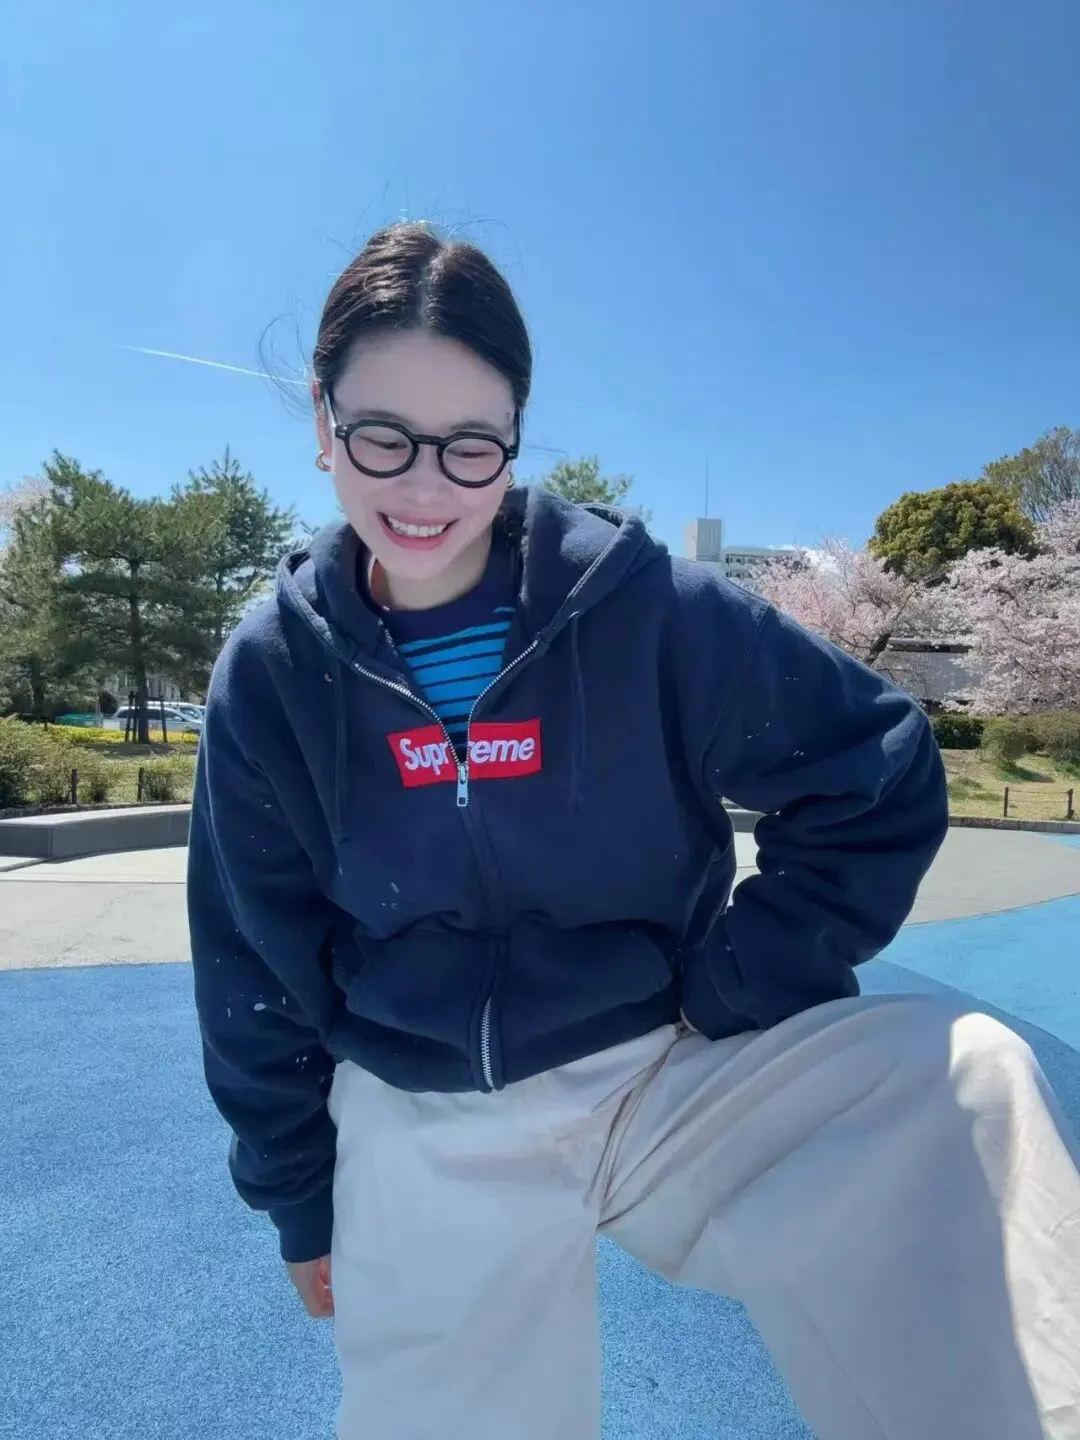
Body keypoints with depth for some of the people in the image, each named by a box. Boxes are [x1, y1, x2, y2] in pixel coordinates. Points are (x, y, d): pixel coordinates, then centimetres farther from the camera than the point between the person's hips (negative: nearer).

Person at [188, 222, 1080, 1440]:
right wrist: (303, 1204, 13)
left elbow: (878, 775, -4)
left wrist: (733, 993, -9)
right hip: (424, 1139, 2)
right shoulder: (272, 672, -5)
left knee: (962, 1080, -22)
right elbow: (255, 975, 5)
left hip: (672, 1075, -1)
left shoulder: (640, 603, -13)